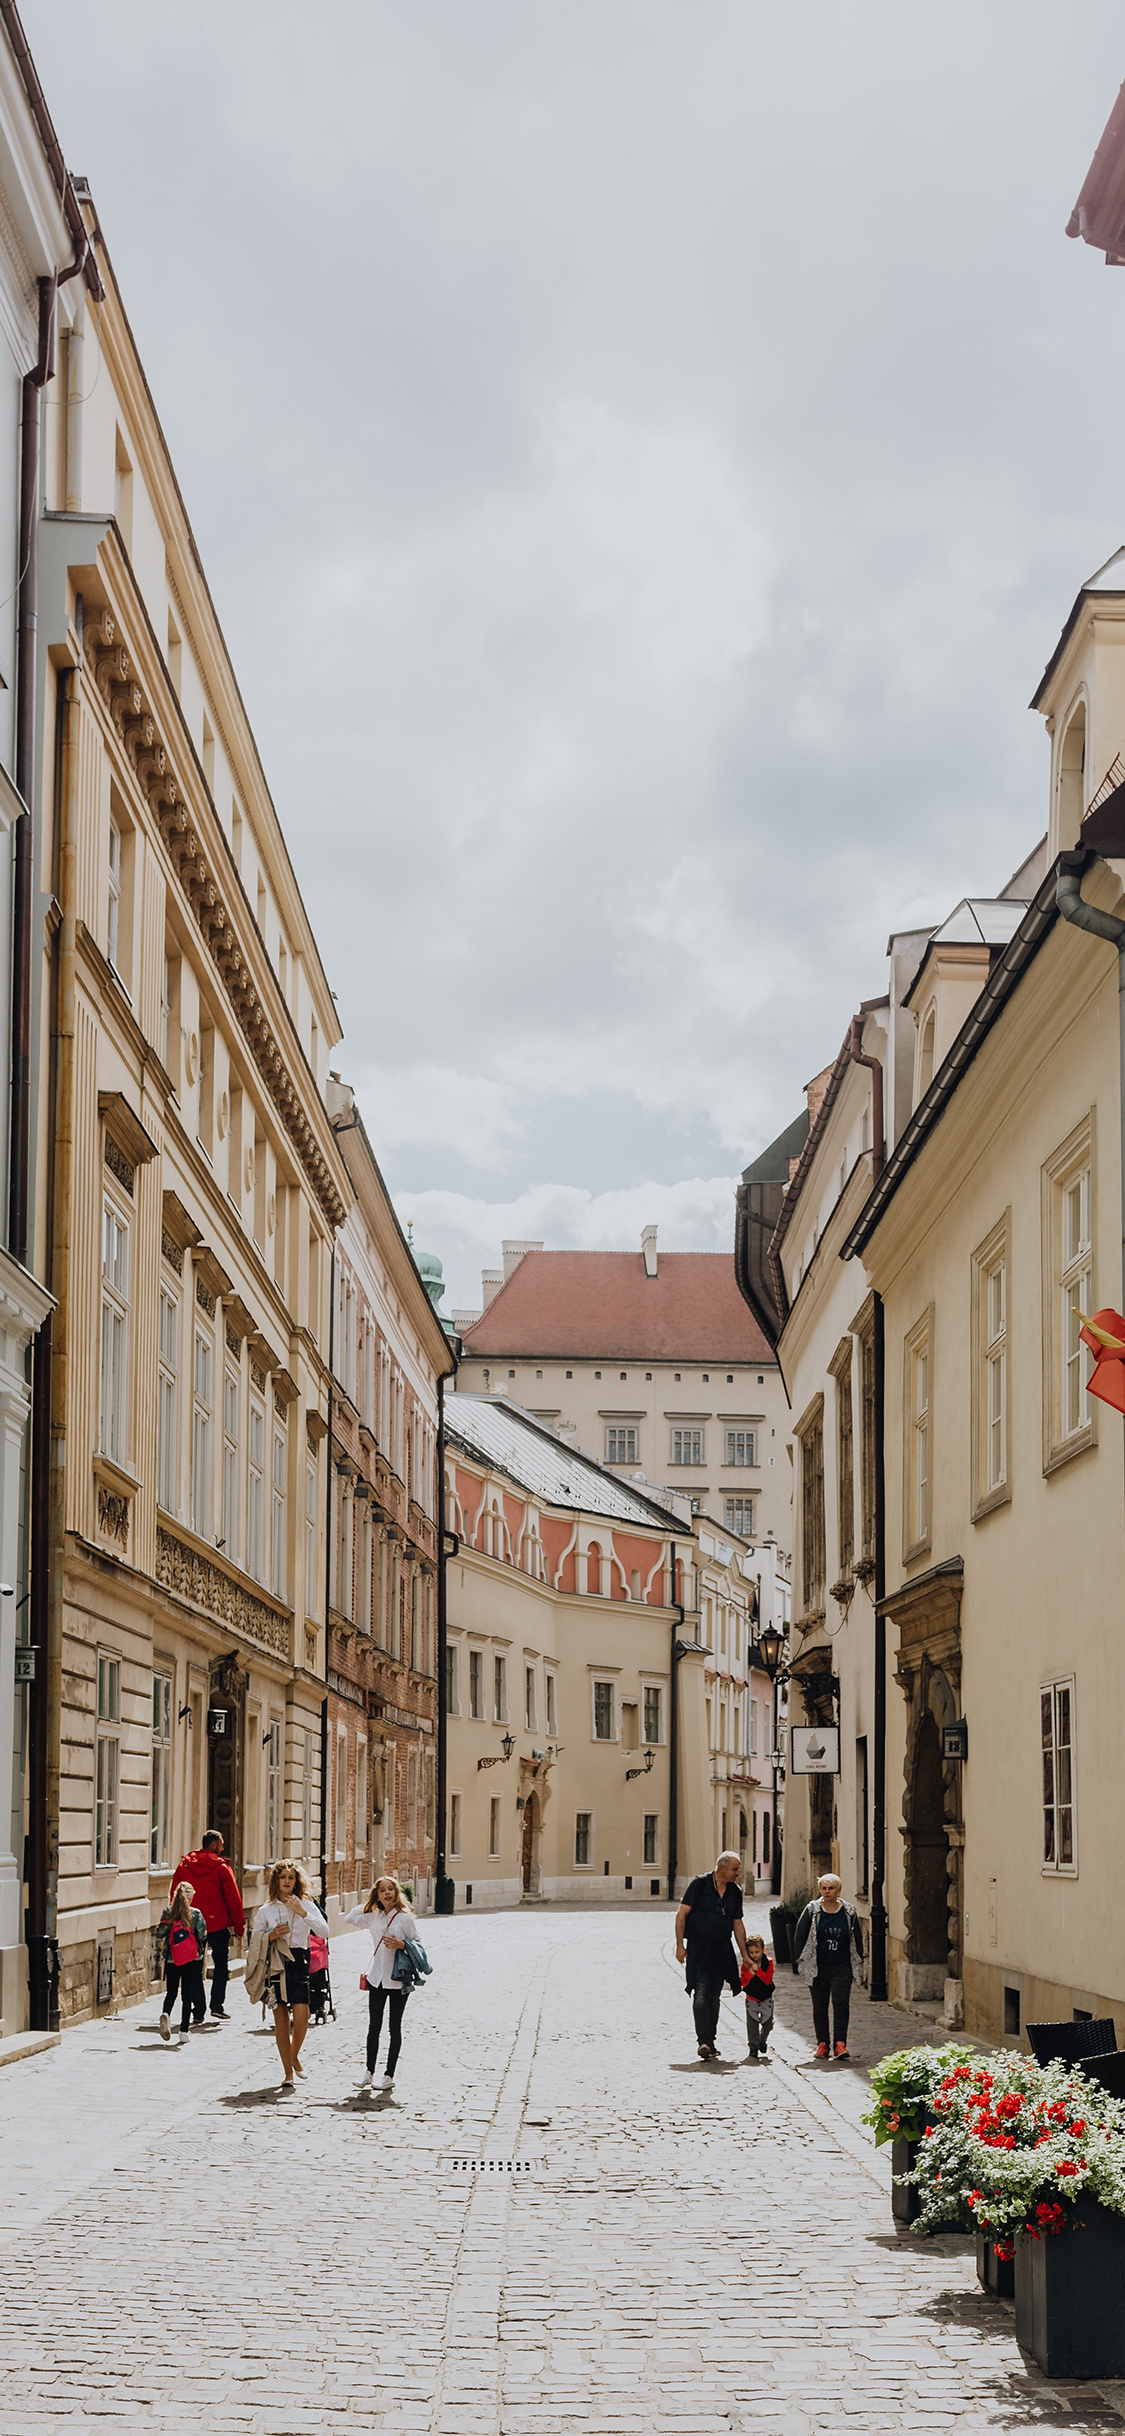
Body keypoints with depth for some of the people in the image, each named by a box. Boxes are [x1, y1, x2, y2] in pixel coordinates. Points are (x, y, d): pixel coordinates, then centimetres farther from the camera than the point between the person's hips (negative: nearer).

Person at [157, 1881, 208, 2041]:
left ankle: (166, 2014, -22)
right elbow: (202, 1935, -6)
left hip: (171, 1960, 1)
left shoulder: (167, 1912, -2)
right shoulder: (195, 1914, -7)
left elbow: (160, 1933, 1)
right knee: (187, 1994, 6)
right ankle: (184, 2030, 4)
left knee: (171, 1992, 9)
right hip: (191, 1960, -1)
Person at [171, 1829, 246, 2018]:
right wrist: (239, 1926, 3)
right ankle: (217, 2006, -1)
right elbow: (233, 1899, -4)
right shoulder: (221, 1867, -6)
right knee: (221, 1964, 7)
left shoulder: (184, 1866, 5)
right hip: (218, 1924, -3)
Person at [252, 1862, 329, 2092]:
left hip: (298, 1963, -1)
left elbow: (324, 1931, -6)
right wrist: (271, 1936, -11)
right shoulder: (266, 1910, 7)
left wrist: (303, 1913, -15)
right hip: (275, 1963, 1)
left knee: (301, 2016, -13)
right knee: (281, 2019, 2)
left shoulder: (306, 1905, 5)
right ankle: (288, 2073, 10)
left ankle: (294, 2056, 16)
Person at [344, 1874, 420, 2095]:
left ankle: (389, 2075, 11)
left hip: (398, 1979, -4)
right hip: (376, 1977, 4)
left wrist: (401, 1944, -22)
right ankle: (369, 2073, 14)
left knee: (394, 2027, 4)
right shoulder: (373, 1917, 5)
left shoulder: (405, 1918, -7)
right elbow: (349, 1919, 15)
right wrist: (366, 1903, 10)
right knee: (374, 2027, 6)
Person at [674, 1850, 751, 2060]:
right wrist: (680, 1945, -11)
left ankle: (710, 2042, 18)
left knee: (714, 1997, 9)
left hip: (722, 1949, 5)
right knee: (701, 1993, -15)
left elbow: (737, 1924, 17)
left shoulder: (735, 1891, 10)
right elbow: (682, 1913, -6)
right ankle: (704, 2042, -24)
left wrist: (745, 1955, 14)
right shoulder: (700, 1884, -6)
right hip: (698, 1947, -5)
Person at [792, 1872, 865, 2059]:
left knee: (841, 2003, -11)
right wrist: (800, 1959, 0)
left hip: (842, 1966, -1)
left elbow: (857, 1938, 11)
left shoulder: (849, 1911, 2)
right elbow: (799, 1935, 4)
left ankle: (840, 2044, -14)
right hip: (817, 1966, 1)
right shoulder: (812, 1910, -1)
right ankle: (822, 2043, 15)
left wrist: (859, 1962, 10)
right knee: (819, 2006, 6)